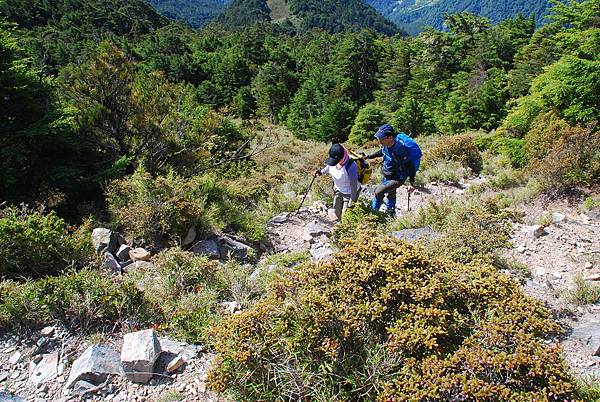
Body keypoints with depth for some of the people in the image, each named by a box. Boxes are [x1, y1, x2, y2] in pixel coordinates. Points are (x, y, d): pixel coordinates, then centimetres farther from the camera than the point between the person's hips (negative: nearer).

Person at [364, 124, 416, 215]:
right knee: (390, 195, 24)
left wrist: (412, 183, -23)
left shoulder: (398, 150, -34)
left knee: (378, 191, -14)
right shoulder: (386, 145, -11)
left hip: (397, 179, -8)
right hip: (387, 177, 8)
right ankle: (391, 214, 46)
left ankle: (373, 211, 10)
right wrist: (369, 156, 8)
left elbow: (410, 166, -26)